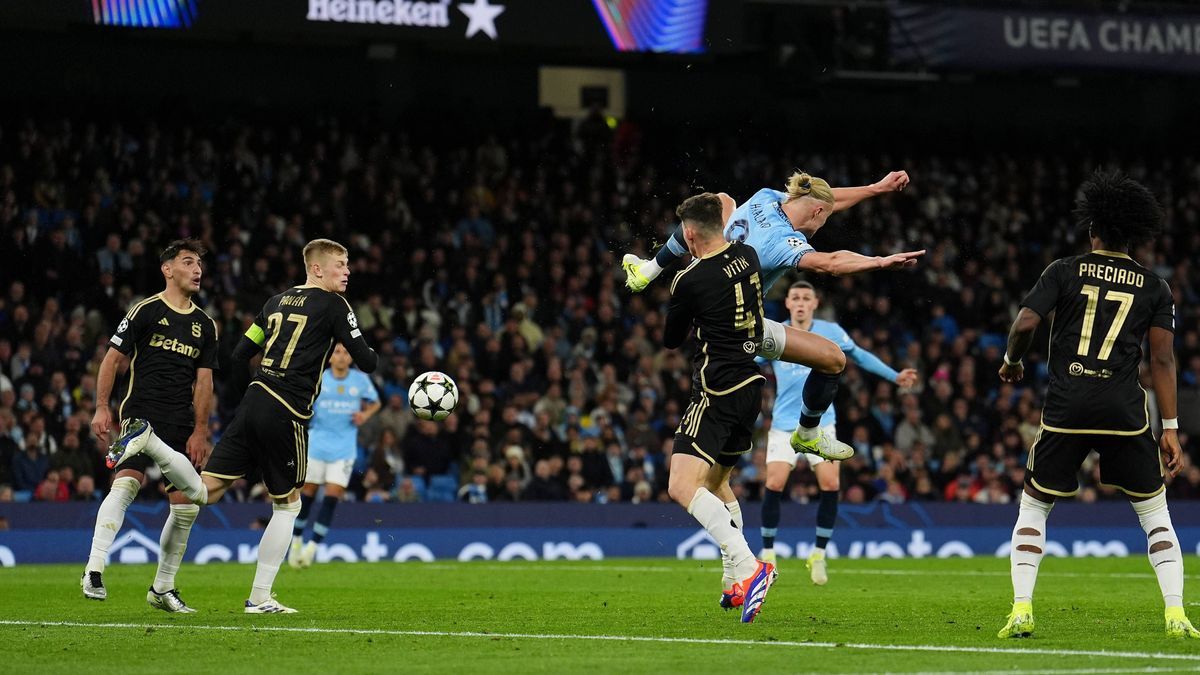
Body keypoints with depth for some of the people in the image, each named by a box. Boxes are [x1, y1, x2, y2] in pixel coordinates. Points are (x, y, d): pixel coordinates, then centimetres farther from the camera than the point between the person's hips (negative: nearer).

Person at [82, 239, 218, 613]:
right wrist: (102, 409, -7)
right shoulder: (146, 311, 1)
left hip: (180, 424, 6)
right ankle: (94, 571, -29)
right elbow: (112, 359, 1)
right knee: (126, 483, -26)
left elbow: (204, 380, 15)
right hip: (140, 412, -5)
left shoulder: (205, 325, 15)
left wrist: (200, 431, 6)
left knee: (186, 505, 3)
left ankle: (163, 588, 16)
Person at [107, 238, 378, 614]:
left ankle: (148, 441, -18)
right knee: (287, 506, 11)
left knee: (203, 492, 5)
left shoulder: (277, 302, 19)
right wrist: (373, 356, 20)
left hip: (254, 399, 6)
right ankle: (259, 598, 9)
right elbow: (367, 362, -4)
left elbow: (239, 354, 20)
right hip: (287, 415, -6)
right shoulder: (333, 305, -1)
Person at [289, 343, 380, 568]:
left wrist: (365, 414, -3)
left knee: (332, 495, -9)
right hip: (316, 445, 0)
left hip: (344, 448, 0)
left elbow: (375, 403, 16)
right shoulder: (317, 380, -3)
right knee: (307, 492, 3)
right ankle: (297, 540, 22)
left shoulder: (361, 380, 1)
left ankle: (313, 546, -1)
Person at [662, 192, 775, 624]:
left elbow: (670, 343, 2)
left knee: (682, 486, -16)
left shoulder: (689, 281, -13)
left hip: (717, 391, -9)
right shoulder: (748, 256, 5)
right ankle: (736, 583, 21)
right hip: (751, 385, 9)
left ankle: (748, 567, -32)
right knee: (716, 482, 23)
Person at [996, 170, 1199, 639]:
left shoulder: (1065, 271, 4)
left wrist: (1012, 362, 15)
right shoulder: (1153, 287, 7)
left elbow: (1025, 324, -6)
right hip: (1124, 411, 0)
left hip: (1065, 409, 0)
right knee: (1156, 514, 12)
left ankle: (1021, 610, 1)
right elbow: (1162, 359, 3)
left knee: (1033, 509, 14)